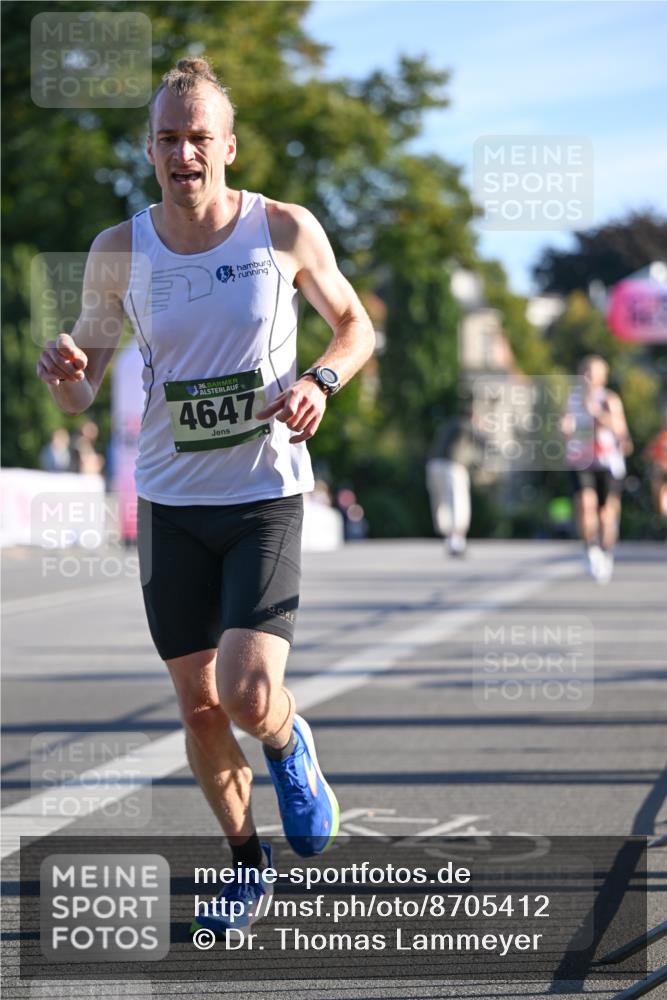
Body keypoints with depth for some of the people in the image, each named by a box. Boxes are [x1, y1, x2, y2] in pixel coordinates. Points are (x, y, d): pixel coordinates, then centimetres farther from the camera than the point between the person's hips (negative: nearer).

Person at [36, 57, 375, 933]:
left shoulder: (286, 231, -7)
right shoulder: (121, 252, -3)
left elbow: (356, 326, 9)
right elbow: (80, 393, 6)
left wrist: (320, 380, -12)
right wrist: (66, 372, -18)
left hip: (266, 497, -2)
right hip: (171, 501, 3)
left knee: (250, 698, -16)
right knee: (199, 706, 8)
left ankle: (292, 747, 21)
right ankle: (248, 861, 30)